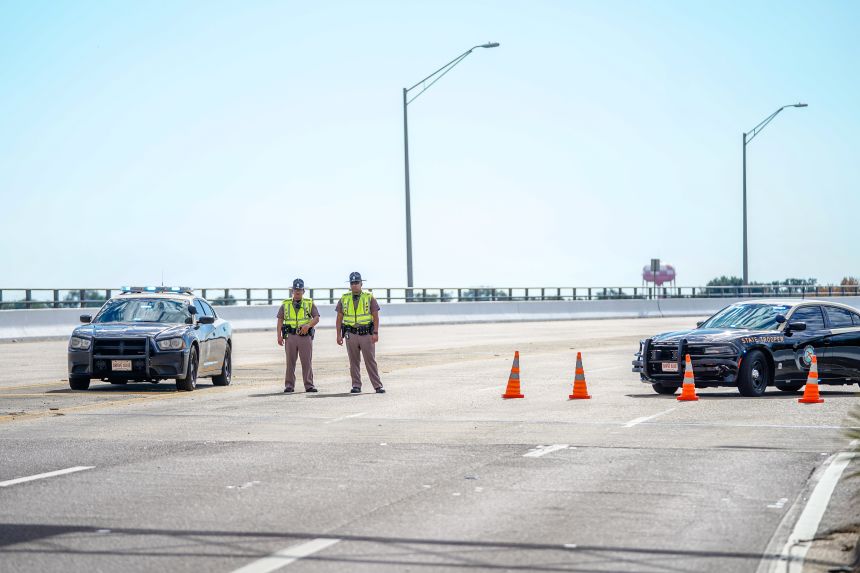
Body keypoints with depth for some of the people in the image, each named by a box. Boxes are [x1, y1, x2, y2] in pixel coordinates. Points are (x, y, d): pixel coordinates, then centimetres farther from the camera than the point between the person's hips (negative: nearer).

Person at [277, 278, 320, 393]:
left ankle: (309, 385, 2)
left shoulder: (310, 304, 7)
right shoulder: (285, 304, 11)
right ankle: (289, 385, 8)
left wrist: (308, 325, -20)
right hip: (290, 336, 1)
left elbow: (316, 318, -1)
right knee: (290, 362, 3)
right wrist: (279, 336, -2)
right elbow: (280, 320, 9)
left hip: (305, 336, -1)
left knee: (307, 362, -2)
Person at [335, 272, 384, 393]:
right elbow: (339, 318, 9)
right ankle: (356, 386, 10)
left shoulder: (369, 297, 1)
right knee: (354, 362, 4)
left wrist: (375, 333, -10)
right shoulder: (344, 299, 7)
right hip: (351, 334, 2)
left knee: (371, 361, -3)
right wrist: (339, 335, 3)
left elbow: (375, 317, -1)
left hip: (366, 334, -2)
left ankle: (378, 386, -1)